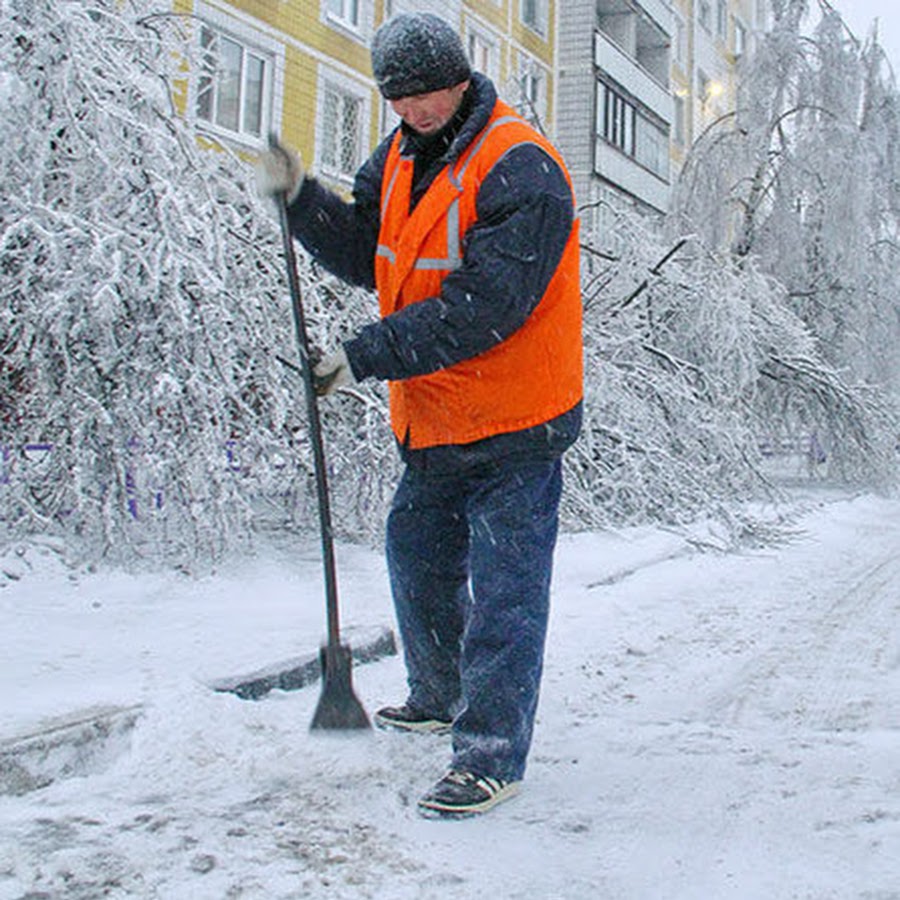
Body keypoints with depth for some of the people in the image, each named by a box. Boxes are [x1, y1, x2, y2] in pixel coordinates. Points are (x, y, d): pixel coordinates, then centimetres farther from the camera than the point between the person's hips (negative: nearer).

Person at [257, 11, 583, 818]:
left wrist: (368, 355, -26)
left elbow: (482, 308, -26)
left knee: (502, 587, -4)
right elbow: (368, 257, 11)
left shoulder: (520, 169, -20)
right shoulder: (401, 155, 9)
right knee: (418, 555, 21)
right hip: (432, 419, 9)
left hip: (514, 424, -9)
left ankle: (493, 755, 5)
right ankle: (440, 698, 41)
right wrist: (301, 198, -4)